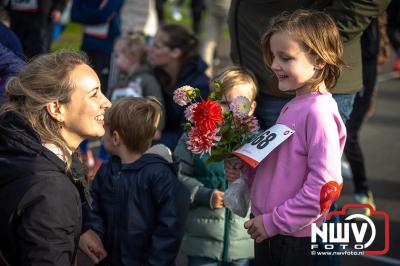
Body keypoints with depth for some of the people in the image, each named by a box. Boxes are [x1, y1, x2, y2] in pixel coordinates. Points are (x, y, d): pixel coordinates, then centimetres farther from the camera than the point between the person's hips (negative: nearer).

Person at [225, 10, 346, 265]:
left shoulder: (320, 112, -20)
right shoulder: (292, 107, 6)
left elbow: (325, 187, -23)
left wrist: (274, 222, -18)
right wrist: (245, 171, 1)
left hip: (297, 242, -8)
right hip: (267, 234, 8)